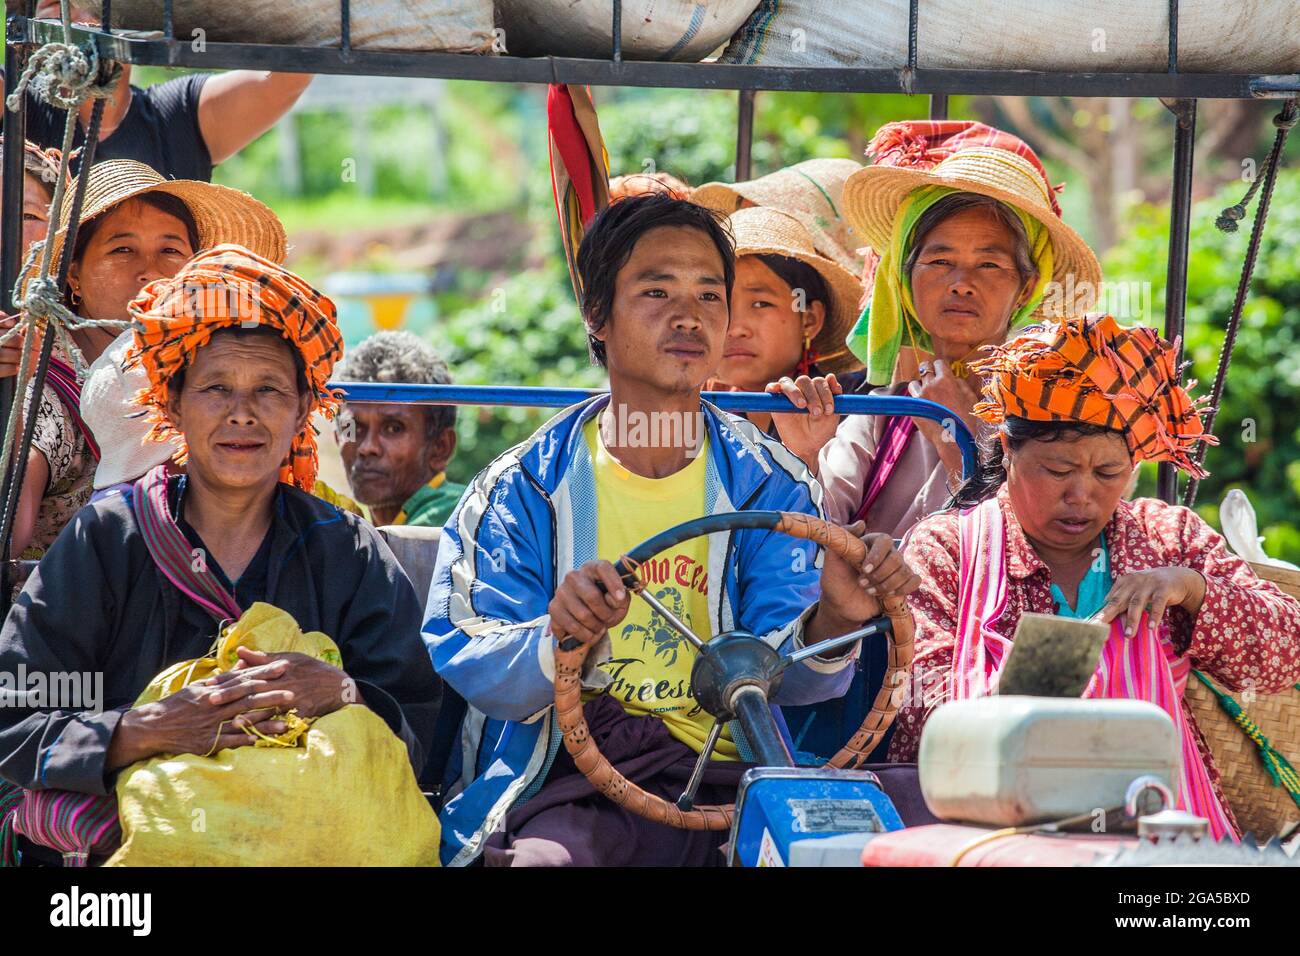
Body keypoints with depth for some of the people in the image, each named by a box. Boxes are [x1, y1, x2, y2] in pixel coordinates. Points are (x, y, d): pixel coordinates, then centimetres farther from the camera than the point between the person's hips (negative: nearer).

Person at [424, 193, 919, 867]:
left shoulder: (770, 486, 11)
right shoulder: (521, 488, 7)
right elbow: (466, 661, -4)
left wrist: (830, 624, -24)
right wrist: (558, 641, -26)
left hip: (725, 780, 2)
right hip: (561, 781, -2)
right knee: (544, 857, -35)